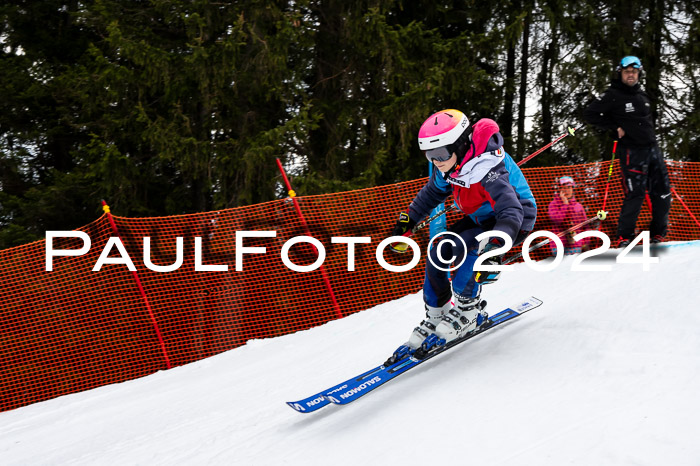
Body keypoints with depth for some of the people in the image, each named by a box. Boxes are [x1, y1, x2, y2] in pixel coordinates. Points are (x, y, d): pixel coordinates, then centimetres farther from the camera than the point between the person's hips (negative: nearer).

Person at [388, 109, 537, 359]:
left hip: (516, 222, -8)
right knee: (438, 253, -6)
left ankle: (467, 312, -14)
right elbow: (431, 193, 12)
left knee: (463, 247, -30)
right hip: (482, 218, 8)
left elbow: (511, 213, -43)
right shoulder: (449, 165, -10)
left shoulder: (486, 169, -36)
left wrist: (494, 248, -56)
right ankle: (435, 318, 7)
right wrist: (406, 222, 7)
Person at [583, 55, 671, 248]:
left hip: (652, 149, 7)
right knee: (635, 195, -11)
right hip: (632, 152, -7)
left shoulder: (642, 95, 16)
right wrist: (615, 127, -10)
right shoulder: (613, 95, -5)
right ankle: (624, 237, 0)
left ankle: (658, 234, 20)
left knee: (663, 193, 7)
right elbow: (590, 114, -7)